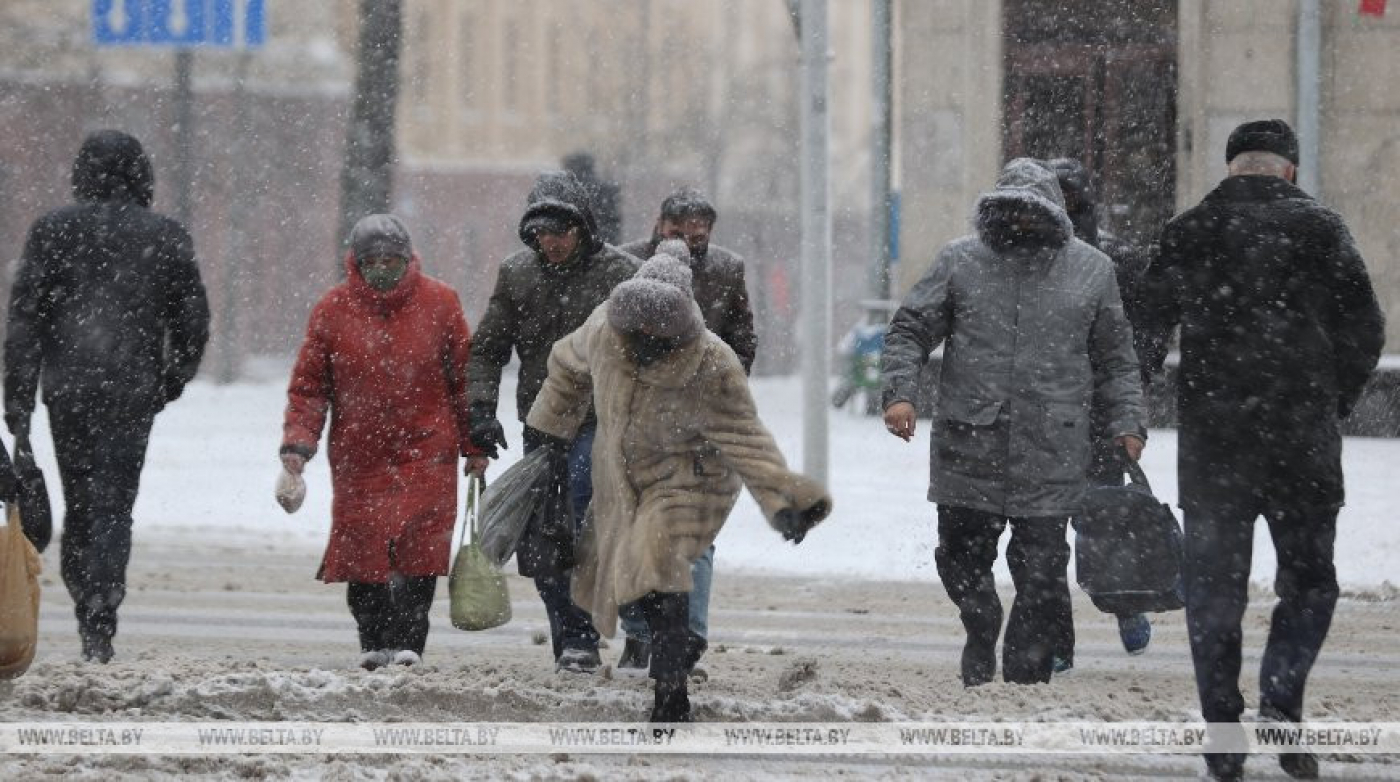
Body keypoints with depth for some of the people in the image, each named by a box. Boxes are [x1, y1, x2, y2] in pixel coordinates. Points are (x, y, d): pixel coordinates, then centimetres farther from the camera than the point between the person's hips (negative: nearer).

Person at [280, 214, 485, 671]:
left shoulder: (439, 303, 1)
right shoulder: (333, 308, 1)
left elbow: (464, 377, 8)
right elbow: (309, 385, 5)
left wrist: (473, 444, 8)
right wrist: (298, 441, -8)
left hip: (425, 451, -1)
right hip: (359, 456, 1)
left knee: (419, 547, -9)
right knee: (362, 548, -1)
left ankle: (408, 641, -4)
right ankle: (373, 642, 11)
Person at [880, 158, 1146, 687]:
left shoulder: (1090, 271, 8)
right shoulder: (960, 261, 5)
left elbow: (1115, 361, 14)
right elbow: (910, 331, 6)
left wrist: (1126, 424, 3)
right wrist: (900, 392, -9)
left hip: (1050, 461, -1)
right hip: (968, 451, 1)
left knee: (1042, 577, -3)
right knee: (961, 561, 10)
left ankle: (1026, 679, 5)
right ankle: (982, 642, 35)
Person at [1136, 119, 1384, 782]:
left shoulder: (1188, 231, 5)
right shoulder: (1318, 227, 1)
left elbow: (1144, 335, 3)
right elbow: (1364, 329, -2)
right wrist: (1335, 402, 13)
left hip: (1209, 441, 1)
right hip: (1302, 440, -1)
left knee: (1214, 588, 8)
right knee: (1308, 579, 11)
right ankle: (1281, 697, -11)